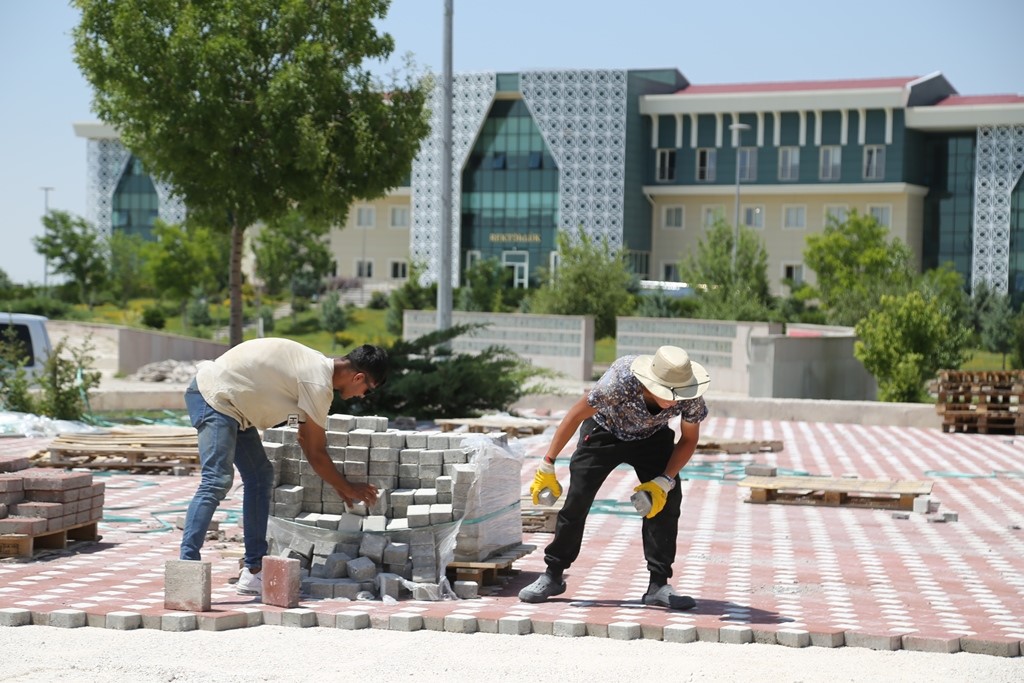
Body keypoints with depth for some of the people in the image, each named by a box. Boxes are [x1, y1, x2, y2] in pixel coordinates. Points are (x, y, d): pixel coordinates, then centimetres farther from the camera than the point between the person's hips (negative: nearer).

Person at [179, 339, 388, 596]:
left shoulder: (320, 367, 10)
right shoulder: (318, 384, -20)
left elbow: (306, 438, 19)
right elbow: (316, 454, -12)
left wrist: (339, 486, 21)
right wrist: (348, 488, 2)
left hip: (232, 406, 11)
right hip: (213, 396, -11)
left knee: (260, 476, 11)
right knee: (217, 481, -22)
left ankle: (254, 570, 11)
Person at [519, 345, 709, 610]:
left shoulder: (690, 396, -31)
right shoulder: (620, 381, -40)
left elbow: (689, 439, -11)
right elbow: (576, 415, -25)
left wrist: (664, 481, -24)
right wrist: (547, 466, -21)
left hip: (651, 437, 2)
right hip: (605, 431, -2)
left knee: (667, 500, -14)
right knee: (576, 500, -6)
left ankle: (659, 585, -7)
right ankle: (553, 576, 11)